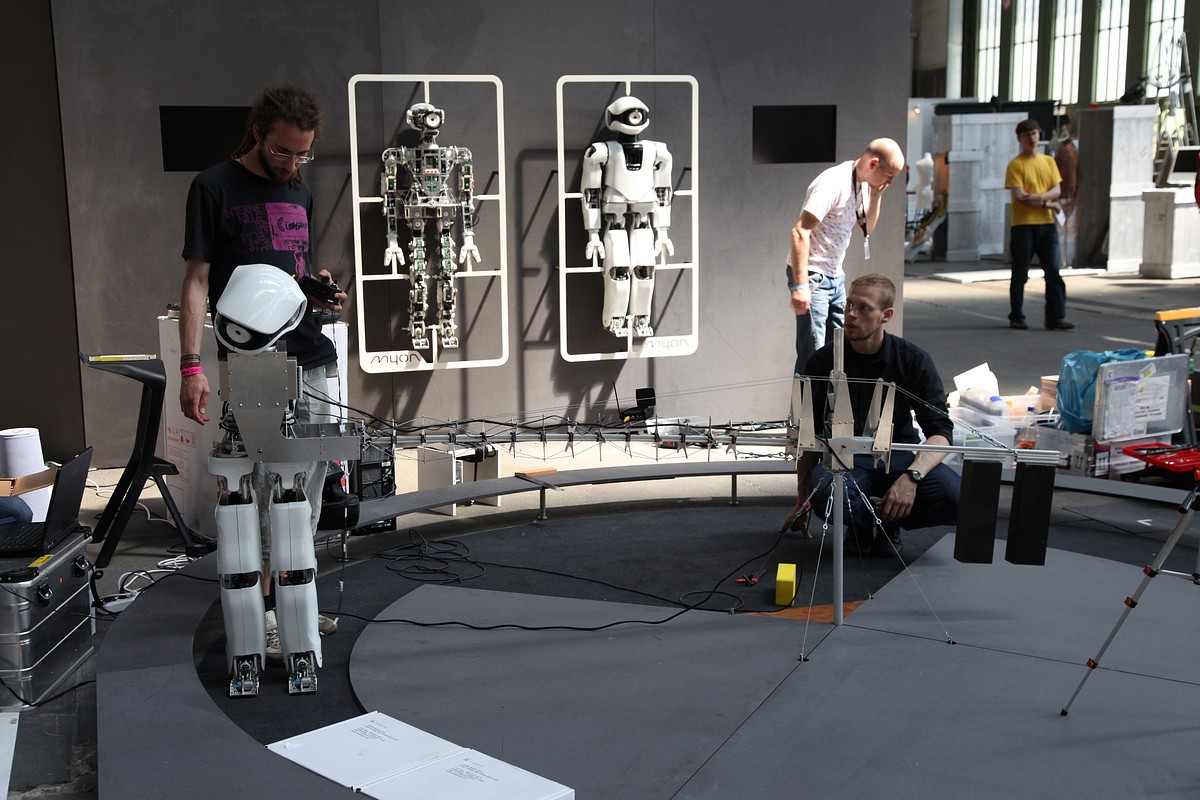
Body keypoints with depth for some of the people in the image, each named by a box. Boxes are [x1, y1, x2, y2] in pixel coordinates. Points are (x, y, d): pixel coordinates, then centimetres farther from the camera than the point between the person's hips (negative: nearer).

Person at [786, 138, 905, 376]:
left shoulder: (863, 184, 7)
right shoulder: (833, 183, -21)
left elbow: (867, 228, 20)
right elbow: (800, 231, -26)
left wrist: (876, 195, 2)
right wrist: (800, 286, -29)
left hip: (836, 276, 9)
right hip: (811, 275, -9)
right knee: (813, 355, -10)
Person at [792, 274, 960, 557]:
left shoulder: (914, 360, -5)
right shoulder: (822, 363, -4)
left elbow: (940, 431, -9)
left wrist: (911, 476, -28)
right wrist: (802, 500, 3)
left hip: (899, 455, 1)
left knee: (955, 497, -27)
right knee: (826, 496, -37)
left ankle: (888, 521, 3)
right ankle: (864, 523, -1)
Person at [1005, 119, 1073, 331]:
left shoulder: (1049, 161, 12)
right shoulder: (1015, 165, -3)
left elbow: (1057, 190, 4)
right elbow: (1020, 196, -12)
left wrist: (1040, 197, -16)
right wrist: (1049, 204, -9)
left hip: (1047, 224, 4)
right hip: (1023, 225, -4)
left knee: (1053, 272, -1)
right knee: (1020, 275, 3)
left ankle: (1056, 317, 0)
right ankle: (1016, 317, 12)